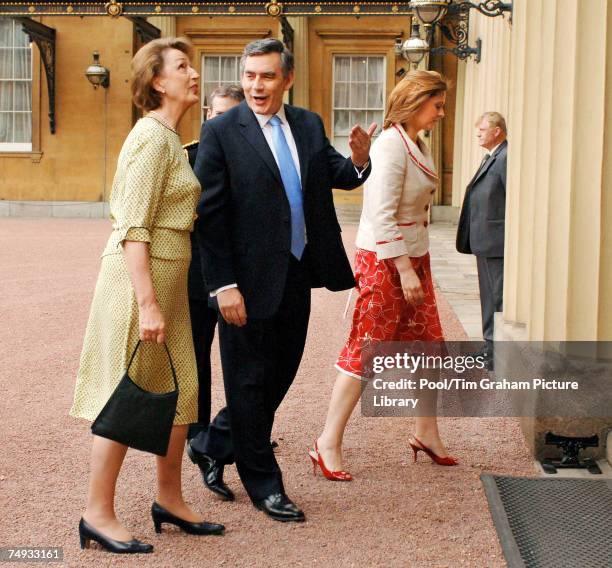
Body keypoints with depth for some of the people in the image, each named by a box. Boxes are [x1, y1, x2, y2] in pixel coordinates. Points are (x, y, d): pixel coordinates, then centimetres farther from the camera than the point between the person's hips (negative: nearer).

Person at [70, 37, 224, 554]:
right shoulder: (153, 136, -13)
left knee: (179, 389, 12)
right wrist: (147, 302, -24)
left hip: (169, 275, 9)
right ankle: (98, 514, 6)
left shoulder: (169, 139, 15)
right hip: (140, 275, -9)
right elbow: (134, 228, -19)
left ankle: (169, 500, 23)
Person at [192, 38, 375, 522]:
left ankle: (219, 446, 37)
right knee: (250, 379, 6)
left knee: (282, 373, 16)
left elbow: (338, 176, 11)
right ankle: (264, 483, 19)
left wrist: (358, 161, -12)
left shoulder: (309, 125, 7)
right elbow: (209, 214, -12)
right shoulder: (221, 131, -10)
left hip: (298, 272, 6)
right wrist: (224, 285, -16)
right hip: (251, 279, -6)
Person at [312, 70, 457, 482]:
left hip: (413, 258, 10)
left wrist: (416, 266, 18)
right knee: (366, 351, -6)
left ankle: (427, 434, 27)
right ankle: (328, 445, 1)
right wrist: (404, 270, -23)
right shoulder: (391, 145, -17)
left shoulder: (417, 145, 12)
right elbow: (382, 215, -23)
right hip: (384, 261, -9)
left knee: (427, 346, 13)